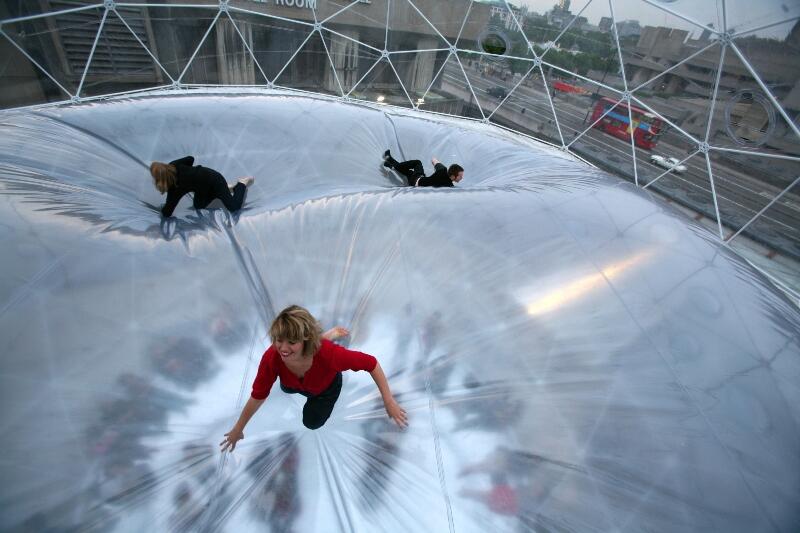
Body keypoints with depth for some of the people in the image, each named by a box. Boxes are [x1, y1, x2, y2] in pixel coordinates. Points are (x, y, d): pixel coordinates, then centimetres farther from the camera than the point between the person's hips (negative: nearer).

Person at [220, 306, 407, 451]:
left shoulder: (329, 353, -49)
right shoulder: (271, 358, -41)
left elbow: (371, 364, -36)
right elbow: (258, 396, -22)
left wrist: (389, 401, -34)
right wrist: (238, 429, -9)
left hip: (327, 387, -2)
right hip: (298, 385, 2)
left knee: (312, 422, 21)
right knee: (286, 388, 38)